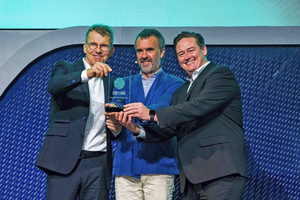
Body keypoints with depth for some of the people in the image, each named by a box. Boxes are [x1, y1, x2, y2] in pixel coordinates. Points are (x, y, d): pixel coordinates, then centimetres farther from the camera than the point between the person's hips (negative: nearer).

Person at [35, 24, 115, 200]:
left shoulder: (111, 83, 20)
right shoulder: (65, 68, 8)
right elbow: (53, 86, -16)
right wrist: (87, 74, -31)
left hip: (98, 164, 4)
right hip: (64, 161, -4)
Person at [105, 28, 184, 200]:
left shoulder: (174, 84, 8)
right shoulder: (123, 84, 19)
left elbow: (165, 107, -12)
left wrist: (147, 111, -35)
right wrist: (115, 127, -24)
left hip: (159, 165, -3)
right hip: (125, 165, 3)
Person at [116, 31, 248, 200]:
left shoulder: (221, 74, 0)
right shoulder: (180, 92, 25)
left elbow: (199, 106, -16)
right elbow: (169, 130, 16)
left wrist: (152, 114, -15)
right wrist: (138, 130, -3)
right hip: (192, 179, 7)